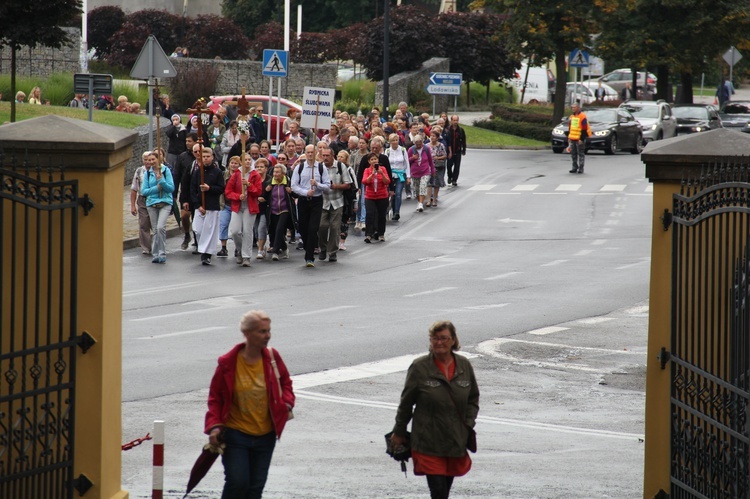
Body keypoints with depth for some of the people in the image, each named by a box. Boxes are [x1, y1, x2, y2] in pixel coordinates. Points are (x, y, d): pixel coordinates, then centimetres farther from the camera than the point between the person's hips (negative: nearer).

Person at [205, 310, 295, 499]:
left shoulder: (272, 357, -1)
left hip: (265, 436, 4)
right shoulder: (228, 363, -11)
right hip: (235, 434, -4)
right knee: (237, 483, -13)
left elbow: (285, 383, 15)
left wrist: (286, 404, -4)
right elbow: (215, 397, -3)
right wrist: (214, 426, -14)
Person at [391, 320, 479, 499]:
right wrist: (399, 433, 9)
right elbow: (406, 403, 2)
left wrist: (468, 424, 3)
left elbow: (473, 399, 16)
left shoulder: (464, 366, 3)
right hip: (429, 442, -4)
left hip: (456, 442, 4)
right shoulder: (419, 368, -8)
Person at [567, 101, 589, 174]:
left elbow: (584, 129, -14)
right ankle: (574, 167, 17)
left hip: (579, 139, -8)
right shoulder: (572, 116, 14)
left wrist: (581, 139, -18)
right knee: (573, 154, 9)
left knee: (581, 154, -2)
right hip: (572, 138, 8)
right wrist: (569, 137, 19)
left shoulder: (582, 117, -11)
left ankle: (581, 168, 2)